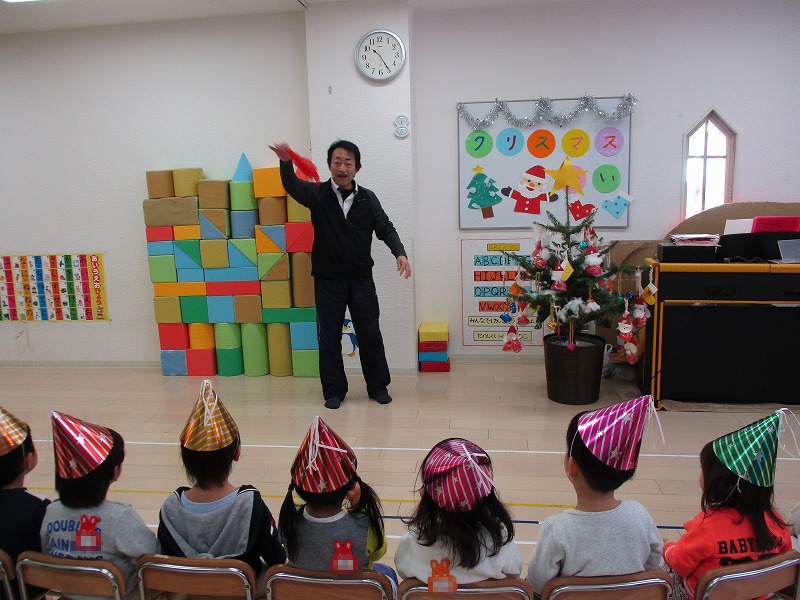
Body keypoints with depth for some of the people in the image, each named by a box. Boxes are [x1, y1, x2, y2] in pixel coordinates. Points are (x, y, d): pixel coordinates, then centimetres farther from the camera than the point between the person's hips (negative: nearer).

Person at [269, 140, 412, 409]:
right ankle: (334, 391, 20)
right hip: (328, 280, -1)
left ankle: (378, 386, 22)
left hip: (361, 279, 1)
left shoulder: (368, 198, 3)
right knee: (330, 337, 6)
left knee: (370, 334, 7)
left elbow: (385, 229, 3)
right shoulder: (318, 194, -3)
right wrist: (286, 163, -43)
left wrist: (400, 253, -15)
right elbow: (293, 186, -21)